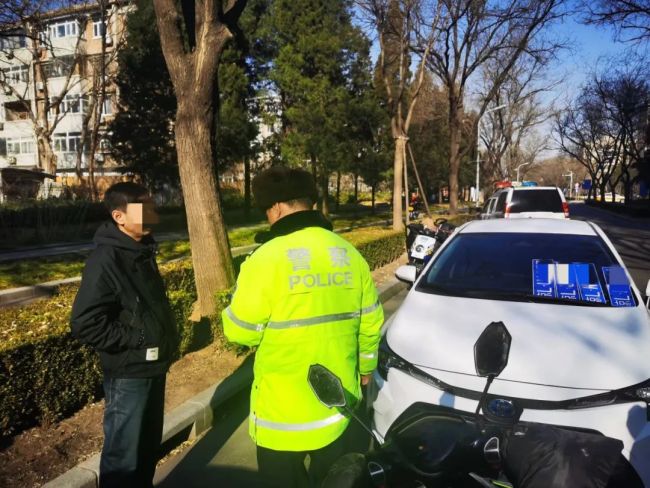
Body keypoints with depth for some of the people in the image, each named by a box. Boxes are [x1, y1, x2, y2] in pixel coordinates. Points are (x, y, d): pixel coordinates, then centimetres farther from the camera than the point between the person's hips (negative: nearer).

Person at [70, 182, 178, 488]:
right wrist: (137, 341, -19)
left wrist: (167, 338, 8)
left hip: (153, 366, 8)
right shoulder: (106, 260, -21)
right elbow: (85, 324, -25)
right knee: (123, 453, 9)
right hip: (128, 373, -8)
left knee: (149, 444, 23)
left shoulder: (142, 250, 6)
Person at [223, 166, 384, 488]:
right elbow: (371, 322, 6)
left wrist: (238, 304, 7)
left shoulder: (267, 258, -20)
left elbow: (240, 331, -14)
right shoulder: (351, 254, -2)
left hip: (284, 406, -5)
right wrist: (365, 366, 22)